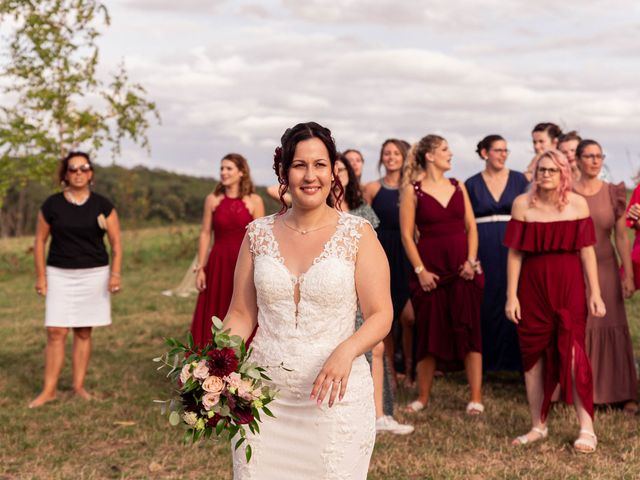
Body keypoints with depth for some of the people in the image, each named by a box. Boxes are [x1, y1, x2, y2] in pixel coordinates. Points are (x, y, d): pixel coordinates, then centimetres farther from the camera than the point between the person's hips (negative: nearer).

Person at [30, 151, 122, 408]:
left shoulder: (102, 205, 1)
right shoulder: (52, 205, 0)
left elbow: (116, 243, 1)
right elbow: (40, 241, 5)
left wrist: (115, 274, -10)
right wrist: (41, 276, 0)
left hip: (94, 274, 0)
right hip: (60, 274, 0)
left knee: (83, 332, 5)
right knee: (56, 332, -6)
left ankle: (79, 386, 15)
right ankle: (49, 390, 1)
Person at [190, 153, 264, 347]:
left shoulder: (254, 201, -1)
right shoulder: (212, 199, 3)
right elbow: (205, 234, 4)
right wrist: (200, 267, 0)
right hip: (218, 264, 1)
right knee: (215, 317, 5)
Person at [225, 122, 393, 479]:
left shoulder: (358, 234, -3)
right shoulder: (258, 234, 5)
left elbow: (381, 315, -5)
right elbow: (241, 315, 8)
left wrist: (347, 351, -24)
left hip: (335, 396, -2)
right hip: (264, 396, 2)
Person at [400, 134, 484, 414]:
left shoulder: (458, 187, 9)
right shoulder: (412, 190, -2)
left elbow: (471, 227, 9)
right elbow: (407, 234, -4)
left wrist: (472, 260, -3)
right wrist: (420, 270, -9)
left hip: (463, 269, 3)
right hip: (430, 269, -2)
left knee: (469, 331, 0)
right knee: (429, 332, 4)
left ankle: (476, 398, 5)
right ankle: (423, 397, 17)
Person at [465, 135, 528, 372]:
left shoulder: (518, 179, 6)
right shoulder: (472, 184, 6)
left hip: (513, 248, 0)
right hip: (483, 250, 0)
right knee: (485, 304, 2)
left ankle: (514, 358, 9)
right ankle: (485, 359, 12)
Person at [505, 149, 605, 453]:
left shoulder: (577, 204, 0)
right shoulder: (522, 203, 0)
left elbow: (586, 250, 0)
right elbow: (515, 252, 0)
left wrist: (595, 293, -3)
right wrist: (511, 296, -2)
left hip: (569, 285, -1)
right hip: (533, 285, 1)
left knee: (573, 354, -7)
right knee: (533, 356, 7)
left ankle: (587, 429, 2)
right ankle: (538, 426, 20)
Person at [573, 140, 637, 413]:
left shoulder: (613, 193, 3)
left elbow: (622, 237, 3)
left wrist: (629, 275, -1)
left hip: (605, 270, 1)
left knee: (612, 329, 2)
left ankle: (623, 394, 9)